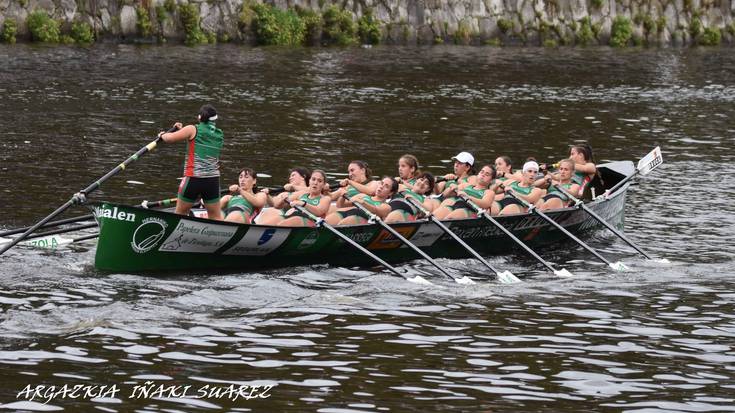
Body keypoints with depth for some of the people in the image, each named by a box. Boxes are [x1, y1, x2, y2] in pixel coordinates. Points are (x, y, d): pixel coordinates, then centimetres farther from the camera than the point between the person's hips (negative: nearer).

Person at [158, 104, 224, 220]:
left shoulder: (193, 130, -4)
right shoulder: (220, 135, 10)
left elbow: (169, 138, -4)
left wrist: (162, 135, 19)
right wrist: (182, 129, 28)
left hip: (193, 179, -3)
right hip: (213, 180, 4)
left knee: (180, 214, 12)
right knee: (216, 217, 10)